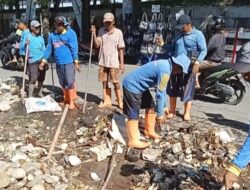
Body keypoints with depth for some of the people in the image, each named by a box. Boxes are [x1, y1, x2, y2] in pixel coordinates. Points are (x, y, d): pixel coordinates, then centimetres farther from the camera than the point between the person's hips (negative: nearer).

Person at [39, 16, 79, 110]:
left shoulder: (69, 35, -6)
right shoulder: (52, 36, 6)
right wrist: (44, 60, 7)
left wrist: (76, 61, -12)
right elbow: (48, 48, 10)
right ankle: (66, 99, 28)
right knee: (63, 83, 14)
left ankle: (71, 102, 4)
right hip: (59, 63, 5)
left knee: (69, 82, -4)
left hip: (69, 62, -4)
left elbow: (74, 48, -8)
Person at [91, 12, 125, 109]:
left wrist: (122, 63, -5)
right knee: (105, 82, 9)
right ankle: (107, 101, 21)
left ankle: (120, 101, 15)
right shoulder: (101, 31, 3)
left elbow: (121, 49, -3)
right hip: (103, 62, 3)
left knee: (115, 83, 2)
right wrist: (94, 34, -15)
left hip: (114, 62, -3)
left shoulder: (118, 32, -4)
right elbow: (97, 45, -3)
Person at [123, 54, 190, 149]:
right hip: (132, 86, -11)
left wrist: (164, 106, 22)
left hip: (139, 85, 11)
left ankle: (149, 131, 29)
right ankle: (133, 141, 3)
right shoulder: (165, 70, -25)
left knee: (151, 106, 16)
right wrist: (160, 114, -14)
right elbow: (160, 94, -22)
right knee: (134, 114, -6)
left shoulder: (165, 64, 7)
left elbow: (162, 89, 17)